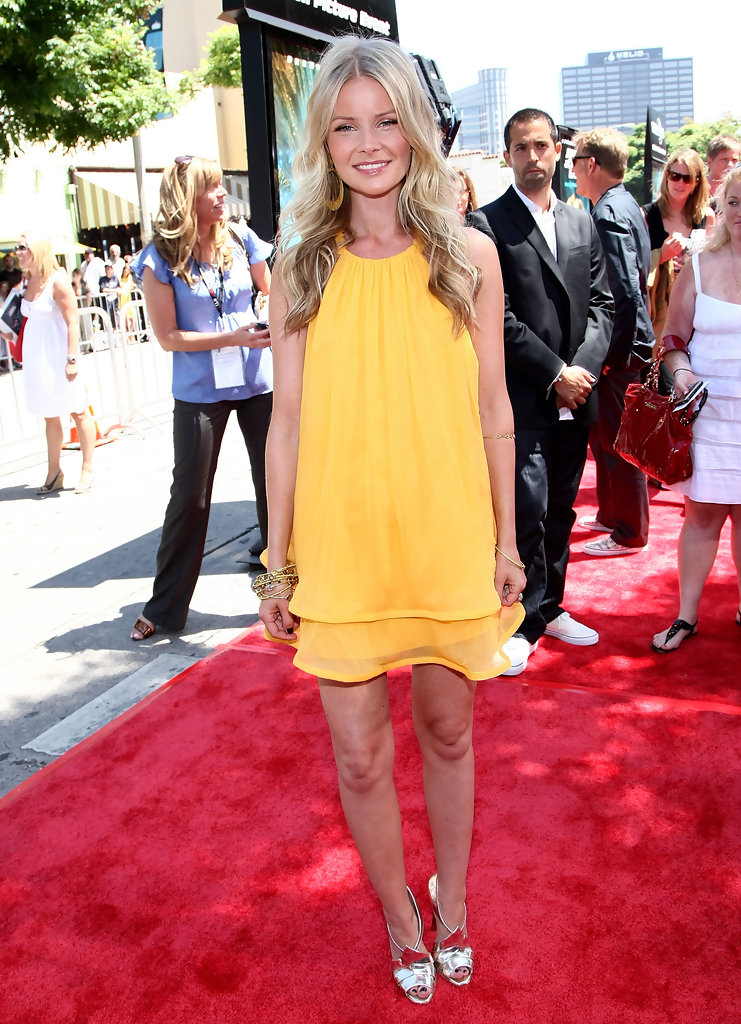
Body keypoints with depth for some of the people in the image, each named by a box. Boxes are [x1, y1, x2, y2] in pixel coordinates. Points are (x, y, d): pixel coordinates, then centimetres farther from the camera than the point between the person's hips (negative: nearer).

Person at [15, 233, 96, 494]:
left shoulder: (57, 280, -13)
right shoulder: (28, 281, 7)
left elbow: (73, 321, -15)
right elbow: (30, 317, 14)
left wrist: (72, 359, -20)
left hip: (58, 354, -7)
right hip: (37, 356, 7)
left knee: (78, 412, 2)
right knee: (50, 415, 13)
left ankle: (87, 470, 12)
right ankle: (53, 473, 21)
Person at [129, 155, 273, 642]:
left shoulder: (241, 241, 1)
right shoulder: (161, 259, -7)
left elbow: (274, 291, 15)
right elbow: (168, 336, -7)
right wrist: (232, 337, -16)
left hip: (258, 382, 3)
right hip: (199, 392, -2)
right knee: (190, 497, 2)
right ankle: (164, 608, 18)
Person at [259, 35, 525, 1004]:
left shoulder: (469, 254, -1)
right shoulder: (301, 268, -1)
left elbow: (493, 409, 2)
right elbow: (288, 420, 1)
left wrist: (506, 540, 3)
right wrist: (278, 556, 2)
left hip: (447, 540, 0)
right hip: (338, 544, 0)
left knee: (447, 732, 16)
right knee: (360, 756, 8)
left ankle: (451, 899, 42)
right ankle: (400, 917, 35)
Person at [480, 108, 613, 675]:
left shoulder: (583, 223, 14)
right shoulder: (489, 224, -4)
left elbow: (602, 304, 10)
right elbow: (497, 317, -11)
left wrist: (584, 368, -6)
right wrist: (555, 372, -13)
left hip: (575, 396, 6)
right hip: (522, 398, -5)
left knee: (560, 510, 14)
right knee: (527, 511, -6)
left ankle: (550, 607, 28)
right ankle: (523, 622, 8)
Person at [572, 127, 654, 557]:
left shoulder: (609, 214, -18)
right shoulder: (627, 205, 12)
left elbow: (626, 292, -25)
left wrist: (615, 353, -19)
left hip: (621, 347, -10)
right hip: (623, 342, 10)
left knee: (619, 441, 1)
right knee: (605, 436, 19)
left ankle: (630, 533, 13)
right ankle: (612, 514, 33)